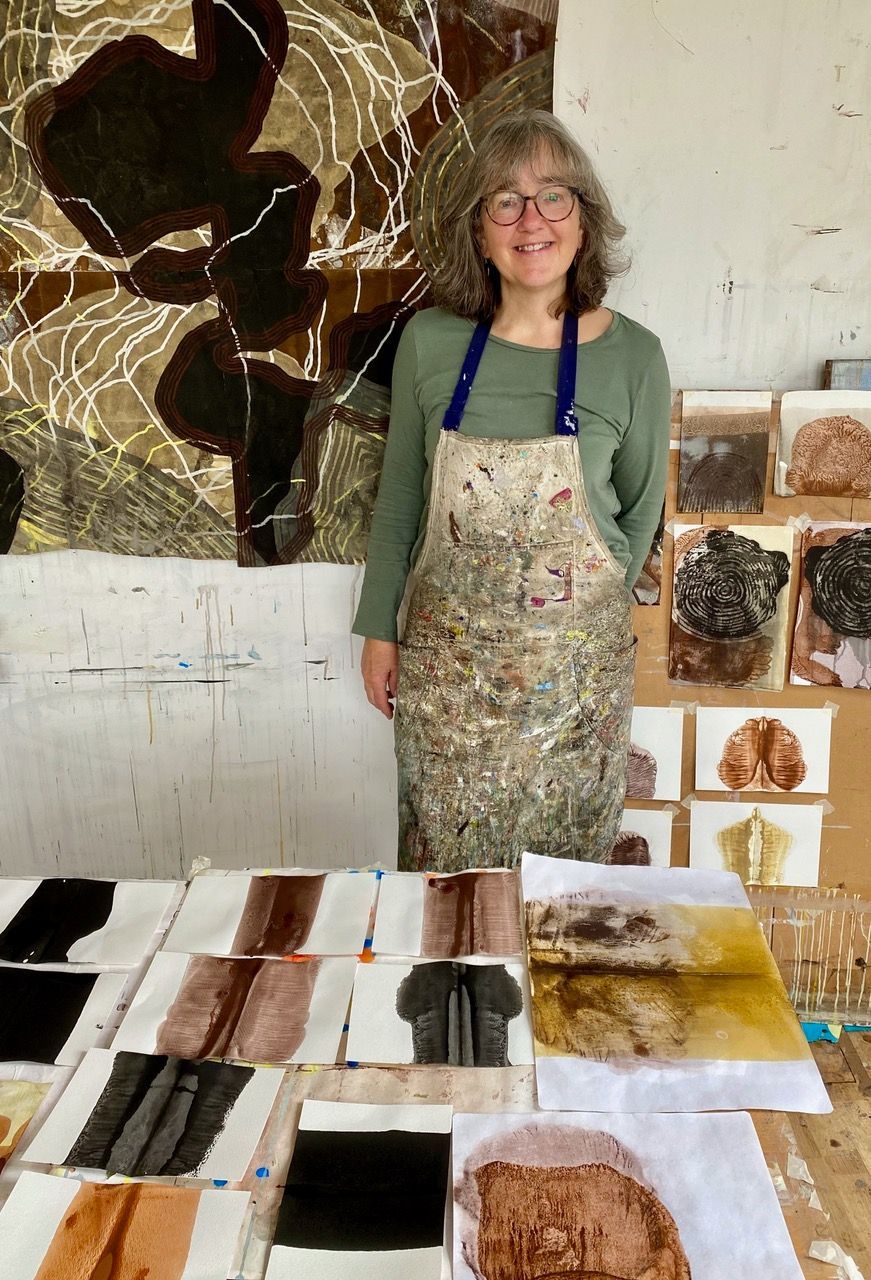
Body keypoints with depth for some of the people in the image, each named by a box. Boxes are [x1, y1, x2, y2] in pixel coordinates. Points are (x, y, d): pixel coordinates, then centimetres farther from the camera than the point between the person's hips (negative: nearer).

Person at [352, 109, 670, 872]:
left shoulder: (633, 357, -9)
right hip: (444, 653, 1)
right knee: (443, 854, 17)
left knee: (563, 859, 16)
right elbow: (399, 499, 2)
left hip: (574, 658, -1)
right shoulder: (430, 342, -6)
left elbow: (640, 509, 3)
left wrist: (577, 606, 6)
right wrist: (379, 630, 4)